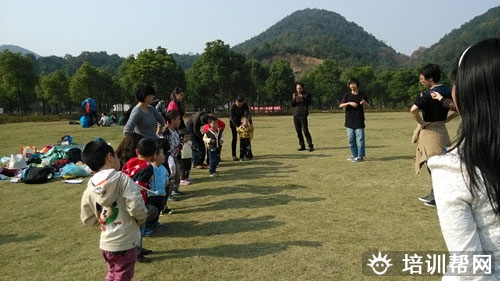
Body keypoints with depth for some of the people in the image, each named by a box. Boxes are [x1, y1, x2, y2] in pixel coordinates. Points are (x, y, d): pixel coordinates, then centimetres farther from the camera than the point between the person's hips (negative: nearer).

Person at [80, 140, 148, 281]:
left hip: (106, 244, 6)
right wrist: (141, 219, -4)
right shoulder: (122, 178, -17)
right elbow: (136, 208, -24)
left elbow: (87, 219, 8)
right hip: (125, 243, -6)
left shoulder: (89, 190, 0)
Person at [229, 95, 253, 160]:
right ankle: (233, 155, -6)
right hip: (233, 122, -4)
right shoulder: (233, 106, -26)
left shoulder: (245, 105, -16)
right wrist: (236, 126, -33)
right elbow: (232, 117, -25)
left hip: (241, 121, 4)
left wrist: (250, 123, -36)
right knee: (234, 138, -8)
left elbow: (248, 114, -23)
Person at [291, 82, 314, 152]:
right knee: (298, 131, 5)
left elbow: (309, 102, -12)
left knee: (305, 131, -11)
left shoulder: (306, 95, 3)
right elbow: (292, 105, 8)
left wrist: (303, 97, -24)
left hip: (303, 115, -5)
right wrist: (294, 98, -10)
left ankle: (310, 146, -7)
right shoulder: (295, 95, 15)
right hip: (295, 115, 5)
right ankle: (302, 146, 12)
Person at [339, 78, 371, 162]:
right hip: (349, 121, 2)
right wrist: (349, 103, -19)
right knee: (351, 139, 7)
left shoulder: (362, 95, 5)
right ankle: (354, 155, 19)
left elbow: (368, 106, 12)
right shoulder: (347, 95, 6)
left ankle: (360, 156, 1)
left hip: (359, 121, -2)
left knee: (360, 139, -5)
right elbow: (340, 105, -4)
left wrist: (364, 102, -10)